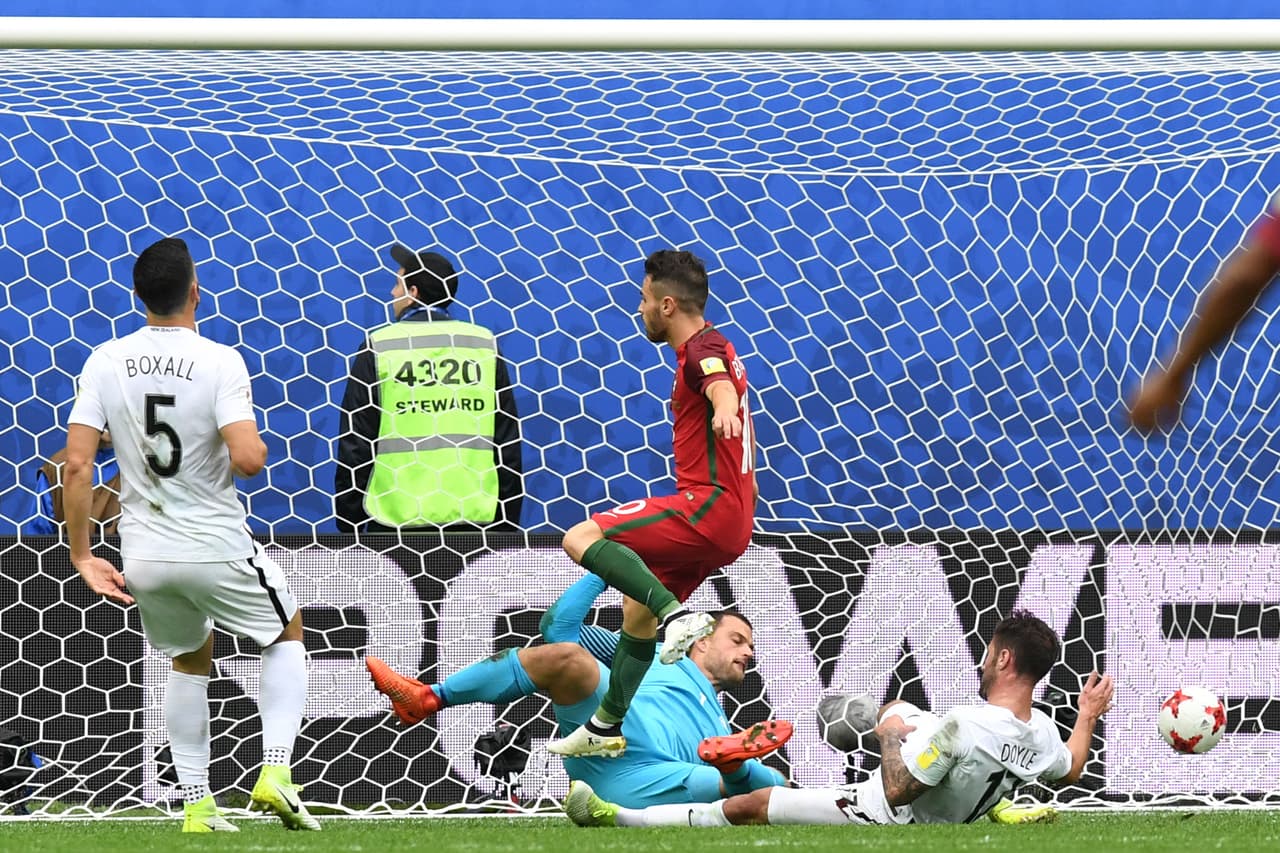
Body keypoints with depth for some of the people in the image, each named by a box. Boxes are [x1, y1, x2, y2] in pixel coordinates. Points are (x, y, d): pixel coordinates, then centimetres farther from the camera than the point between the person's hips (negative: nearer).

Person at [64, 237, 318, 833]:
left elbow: (76, 463, -8)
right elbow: (247, 460, -26)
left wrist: (82, 558, -1)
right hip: (216, 546, -4)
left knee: (190, 660, 29)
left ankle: (196, 805, 22)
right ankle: (275, 771, 5)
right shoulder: (220, 361, -16)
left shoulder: (105, 361, -4)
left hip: (143, 555, 4)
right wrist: (257, 449, -1)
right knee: (286, 635, 23)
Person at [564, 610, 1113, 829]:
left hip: (880, 820, -7)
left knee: (750, 805, -6)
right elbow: (1070, 770, 10)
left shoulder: (964, 725, -36)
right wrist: (1089, 716, 25)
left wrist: (892, 737, -13)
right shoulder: (1041, 732, -13)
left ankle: (616, 818, -4)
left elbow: (897, 790, -31)